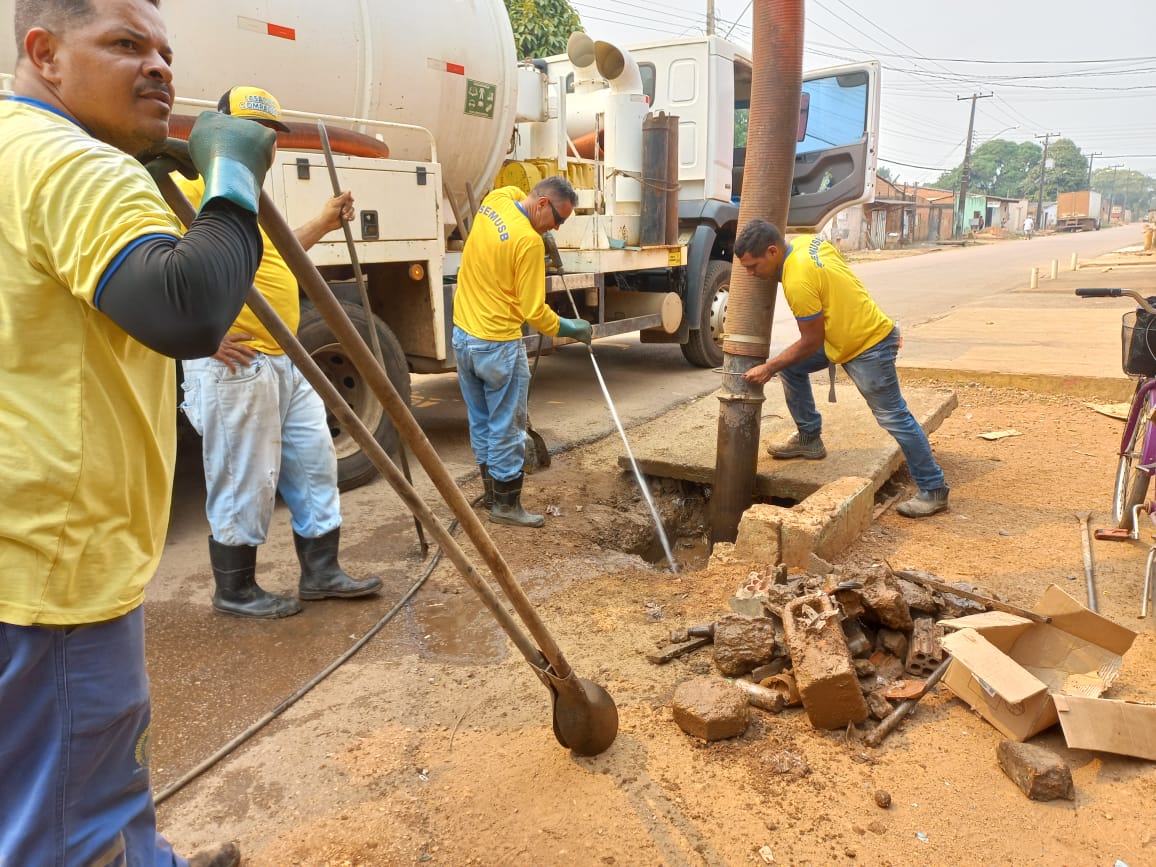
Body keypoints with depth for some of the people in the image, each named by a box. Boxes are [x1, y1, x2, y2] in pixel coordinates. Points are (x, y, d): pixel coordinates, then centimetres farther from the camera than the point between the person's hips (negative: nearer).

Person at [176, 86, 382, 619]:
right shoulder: (192, 184, -10)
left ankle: (320, 574, 24)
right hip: (234, 365, -10)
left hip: (284, 360, 10)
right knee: (245, 482, 0)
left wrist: (322, 225, 24)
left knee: (315, 461, 12)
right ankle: (234, 591, 18)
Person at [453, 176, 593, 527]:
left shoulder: (495, 200, 3)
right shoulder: (529, 241, -22)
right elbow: (533, 312, -17)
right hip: (498, 346, -9)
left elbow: (512, 192, 32)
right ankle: (506, 504, 14)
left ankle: (492, 490, 31)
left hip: (462, 335, 9)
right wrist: (568, 328, -3)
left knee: (481, 422, 18)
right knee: (506, 429, 4)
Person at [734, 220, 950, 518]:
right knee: (791, 366, 12)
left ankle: (933, 491, 10)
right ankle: (809, 439, 23)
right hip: (848, 333, 10)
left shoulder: (798, 281, -28)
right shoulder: (808, 241, -2)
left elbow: (811, 342, -20)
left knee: (894, 418, -2)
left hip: (868, 347, -10)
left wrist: (769, 368, -11)